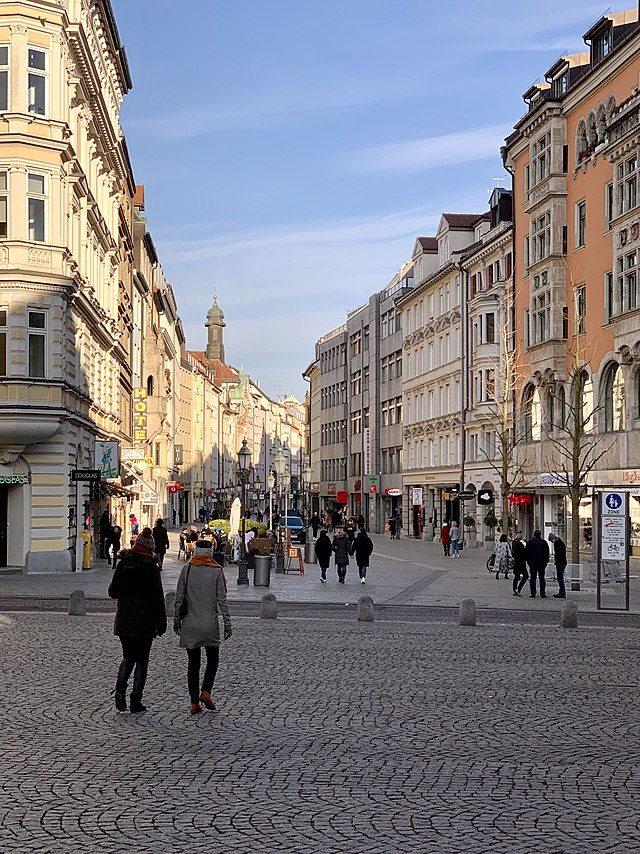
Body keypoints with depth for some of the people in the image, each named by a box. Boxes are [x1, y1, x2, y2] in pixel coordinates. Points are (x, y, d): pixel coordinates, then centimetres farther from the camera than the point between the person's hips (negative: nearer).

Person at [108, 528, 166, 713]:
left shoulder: (122, 565, 0)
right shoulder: (151, 568, -10)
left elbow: (113, 592, 3)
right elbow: (158, 598, -9)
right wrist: (161, 622, -4)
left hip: (124, 620, 3)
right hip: (145, 621, -3)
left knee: (128, 657, 17)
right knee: (141, 660, 6)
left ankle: (120, 687, -7)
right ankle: (136, 701, 5)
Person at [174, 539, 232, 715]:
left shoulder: (186, 570, -2)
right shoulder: (216, 571, -5)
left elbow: (179, 598, 0)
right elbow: (222, 600, -6)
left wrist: (176, 620, 11)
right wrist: (227, 624, 0)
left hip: (190, 625, 1)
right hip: (210, 625, -1)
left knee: (193, 663, 8)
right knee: (212, 660, 15)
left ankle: (194, 703, 7)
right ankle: (206, 691, -5)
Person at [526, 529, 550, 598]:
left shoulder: (530, 542, -2)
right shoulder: (544, 542, 3)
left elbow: (527, 553, -1)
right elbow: (547, 553, 7)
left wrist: (528, 561, 7)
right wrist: (545, 562, 13)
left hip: (533, 563, -1)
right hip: (542, 563, 1)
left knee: (532, 578, 2)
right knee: (542, 578, 4)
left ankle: (533, 593, -1)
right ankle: (542, 593, 1)